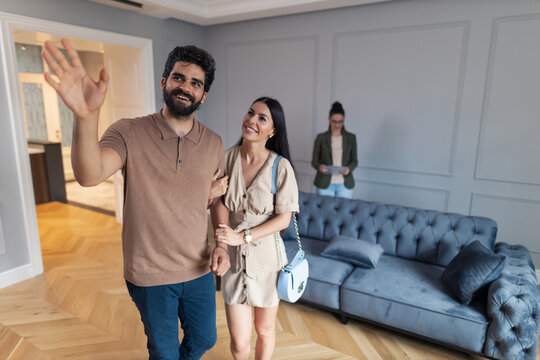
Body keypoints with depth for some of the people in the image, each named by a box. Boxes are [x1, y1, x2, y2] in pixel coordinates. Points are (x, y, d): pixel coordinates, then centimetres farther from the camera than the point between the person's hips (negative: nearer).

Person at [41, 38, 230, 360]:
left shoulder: (213, 144, -4)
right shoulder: (129, 133, -14)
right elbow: (90, 176, -32)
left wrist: (222, 245, -5)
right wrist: (86, 116, -49)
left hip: (200, 270, 4)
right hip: (150, 275, -3)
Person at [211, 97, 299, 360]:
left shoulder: (280, 166, -13)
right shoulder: (226, 158, -5)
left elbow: (283, 219, -11)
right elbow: (218, 203, -4)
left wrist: (242, 237, -20)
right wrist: (221, 242, -21)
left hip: (267, 258, -1)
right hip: (234, 258, 2)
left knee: (264, 330, 19)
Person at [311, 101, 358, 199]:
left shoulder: (351, 137, 6)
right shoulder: (321, 137, 2)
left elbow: (354, 160, 8)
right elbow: (314, 161, 4)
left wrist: (349, 169, -12)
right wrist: (319, 166, -17)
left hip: (345, 184, 1)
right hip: (325, 184, -1)